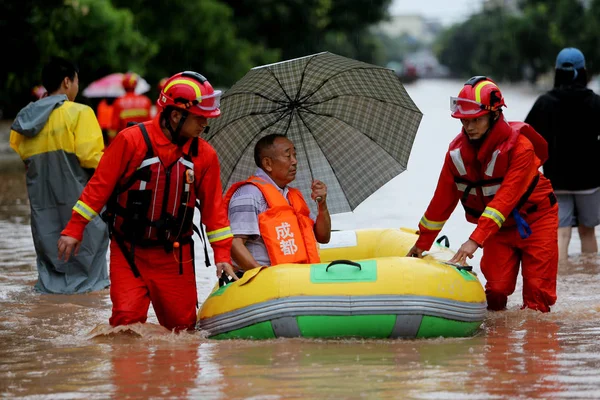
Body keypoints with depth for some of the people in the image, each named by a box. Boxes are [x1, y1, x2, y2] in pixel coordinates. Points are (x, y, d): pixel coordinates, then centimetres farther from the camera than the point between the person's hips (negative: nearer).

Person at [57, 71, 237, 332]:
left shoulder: (205, 155, 0)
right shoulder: (132, 141, -11)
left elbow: (214, 209, 6)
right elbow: (98, 187, -7)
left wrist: (222, 255, 2)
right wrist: (75, 229, -8)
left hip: (175, 256, 3)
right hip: (128, 251, -3)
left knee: (182, 325, 5)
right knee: (127, 320, -11)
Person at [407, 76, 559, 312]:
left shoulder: (519, 145, -25)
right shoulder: (457, 150, -9)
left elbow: (506, 198, -32)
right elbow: (442, 200, 0)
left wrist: (476, 240, -40)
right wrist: (422, 244, 4)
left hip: (534, 220, -3)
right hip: (497, 228, 4)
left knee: (537, 293, -8)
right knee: (496, 290, -8)